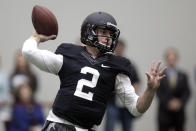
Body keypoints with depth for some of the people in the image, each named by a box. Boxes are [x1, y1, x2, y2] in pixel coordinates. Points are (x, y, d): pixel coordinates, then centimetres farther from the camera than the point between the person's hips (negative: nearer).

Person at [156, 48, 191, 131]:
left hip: (179, 112, 2)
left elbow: (187, 92, 3)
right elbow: (159, 92, -5)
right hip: (164, 112, -2)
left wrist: (180, 102, -14)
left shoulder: (183, 75, 8)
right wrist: (168, 103, -17)